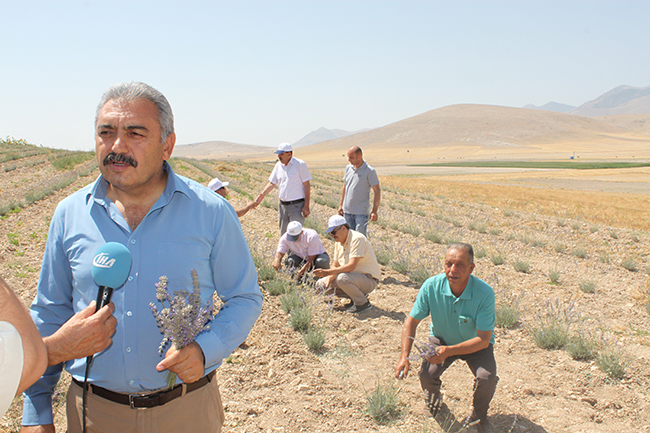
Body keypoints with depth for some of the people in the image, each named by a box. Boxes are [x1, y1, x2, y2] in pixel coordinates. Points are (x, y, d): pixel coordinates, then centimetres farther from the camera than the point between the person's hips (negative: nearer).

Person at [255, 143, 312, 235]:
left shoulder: (300, 164, -8)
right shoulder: (278, 165, 8)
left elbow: (306, 185, -8)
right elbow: (272, 183, 15)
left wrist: (306, 206, -12)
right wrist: (262, 194, -2)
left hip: (297, 206, -6)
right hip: (283, 205, 6)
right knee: (283, 235, 13)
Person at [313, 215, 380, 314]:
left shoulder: (357, 239, -21)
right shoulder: (338, 242, 7)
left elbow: (351, 266, -30)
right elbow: (335, 265, 11)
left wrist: (327, 272, -32)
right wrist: (329, 278, -10)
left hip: (369, 279, -9)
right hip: (352, 276, 9)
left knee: (342, 278, -36)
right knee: (321, 284, 2)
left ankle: (363, 302, -11)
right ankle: (357, 296, 7)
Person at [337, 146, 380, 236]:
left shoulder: (370, 171, -10)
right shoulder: (348, 168, 8)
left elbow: (377, 191, -8)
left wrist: (374, 211, -14)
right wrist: (341, 205, 15)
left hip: (361, 212, -6)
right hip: (347, 211, 6)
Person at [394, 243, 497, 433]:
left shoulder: (485, 293, -30)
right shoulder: (431, 286, -23)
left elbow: (483, 339, -26)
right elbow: (411, 321, -12)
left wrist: (448, 350, -37)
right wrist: (405, 356, -22)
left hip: (476, 344, -1)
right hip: (442, 338, 2)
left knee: (487, 378, -27)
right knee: (426, 375, -21)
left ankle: (479, 414, 8)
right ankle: (434, 396, 19)